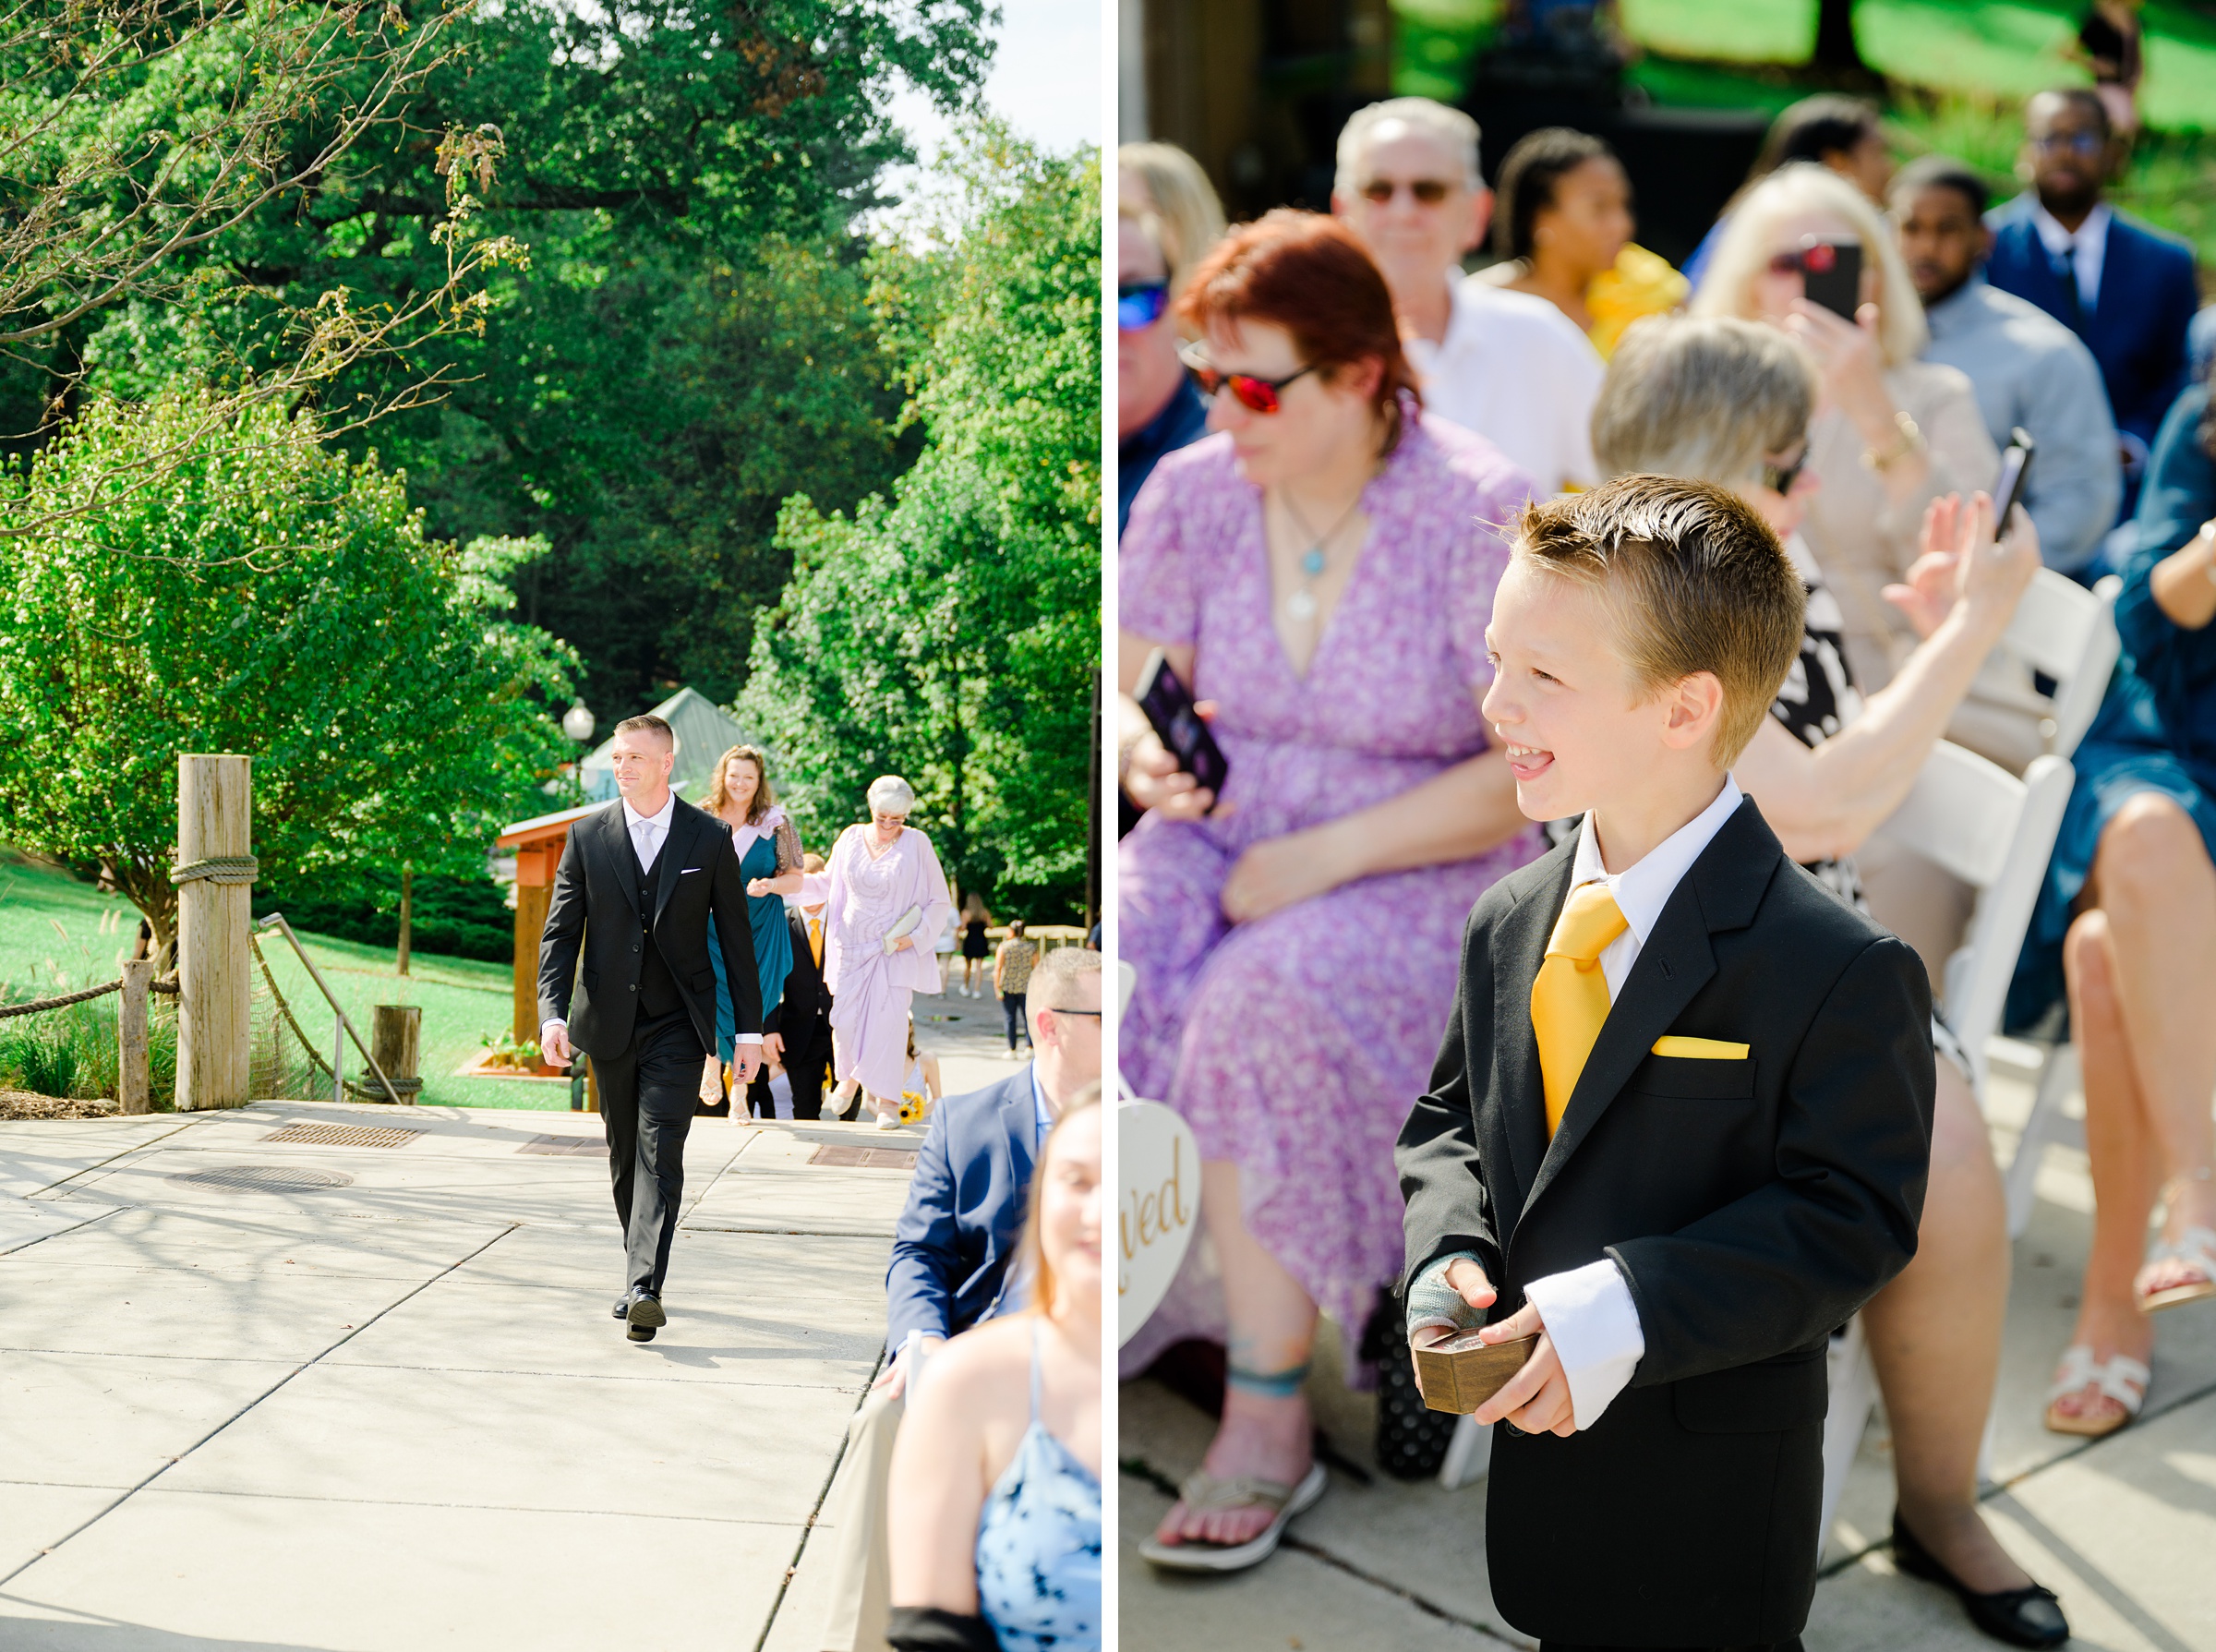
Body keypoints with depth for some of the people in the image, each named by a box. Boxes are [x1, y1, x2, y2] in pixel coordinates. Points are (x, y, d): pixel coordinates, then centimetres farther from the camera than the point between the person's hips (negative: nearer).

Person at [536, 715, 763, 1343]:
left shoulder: (710, 837, 0)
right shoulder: (587, 837, 3)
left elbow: (736, 935, 3)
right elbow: (560, 932, 2)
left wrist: (749, 1028, 1)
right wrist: (552, 1013, -12)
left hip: (678, 1024, -3)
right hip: (610, 1024, 3)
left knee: (660, 1152, -14)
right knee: (624, 1155, 12)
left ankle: (645, 1287, -22)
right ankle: (641, 1272, 27)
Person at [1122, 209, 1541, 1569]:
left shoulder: (1483, 517, -10)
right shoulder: (1191, 495, 3)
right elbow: (1136, 696, 8)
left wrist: (1329, 855, -20)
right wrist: (1152, 757, -18)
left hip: (1423, 876, -4)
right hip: (1218, 843, 4)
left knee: (1269, 1001, -34)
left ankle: (1269, 1412, -23)